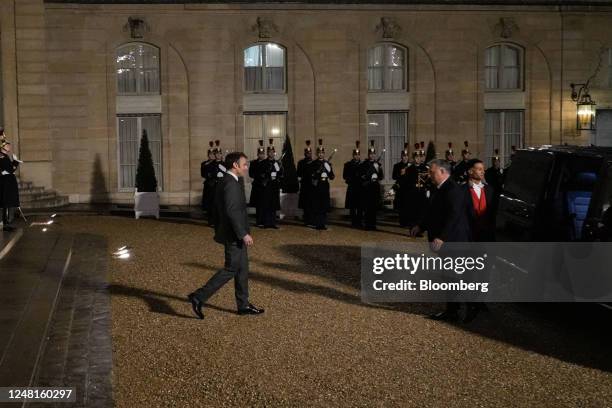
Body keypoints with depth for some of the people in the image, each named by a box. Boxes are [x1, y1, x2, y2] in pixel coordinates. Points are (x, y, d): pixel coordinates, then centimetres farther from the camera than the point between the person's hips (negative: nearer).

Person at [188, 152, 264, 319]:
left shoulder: (229, 181, 12)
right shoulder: (231, 184, -20)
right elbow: (232, 211, -26)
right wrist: (244, 234, -25)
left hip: (236, 234, 10)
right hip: (233, 235, -10)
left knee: (242, 268, 14)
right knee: (231, 269, -5)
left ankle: (243, 305, 22)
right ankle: (199, 297, -2)